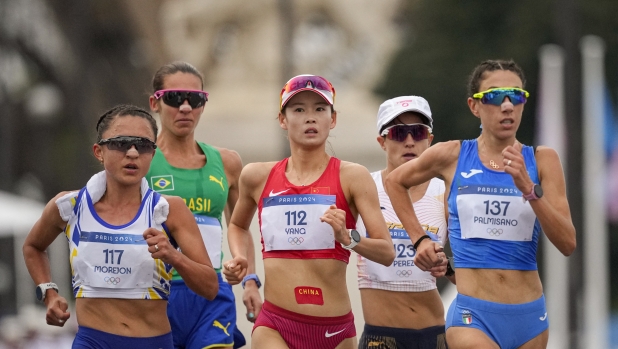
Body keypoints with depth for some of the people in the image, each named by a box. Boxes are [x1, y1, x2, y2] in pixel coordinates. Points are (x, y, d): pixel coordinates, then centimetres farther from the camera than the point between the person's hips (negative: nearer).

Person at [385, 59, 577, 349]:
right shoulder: (452, 157, 1)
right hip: (472, 315, -2)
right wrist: (419, 239, 13)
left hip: (529, 317, 2)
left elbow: (567, 243, -5)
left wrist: (529, 189, -15)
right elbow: (395, 182, 21)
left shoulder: (542, 161, 2)